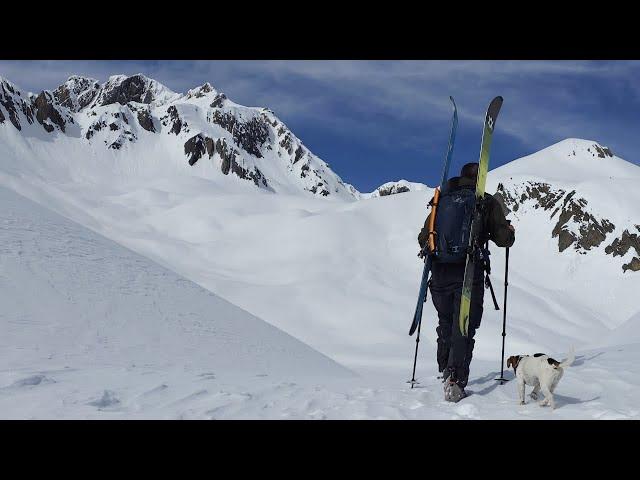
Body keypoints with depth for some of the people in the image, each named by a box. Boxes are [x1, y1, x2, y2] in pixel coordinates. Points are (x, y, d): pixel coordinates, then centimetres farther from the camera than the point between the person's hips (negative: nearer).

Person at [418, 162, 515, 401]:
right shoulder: (488, 202, 1)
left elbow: (423, 239, 10)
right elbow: (503, 239, -2)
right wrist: (510, 231, 20)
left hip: (440, 273, 3)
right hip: (470, 274, -3)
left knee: (445, 322, 23)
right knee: (464, 327, 0)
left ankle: (445, 369, 30)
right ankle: (456, 380, -13)